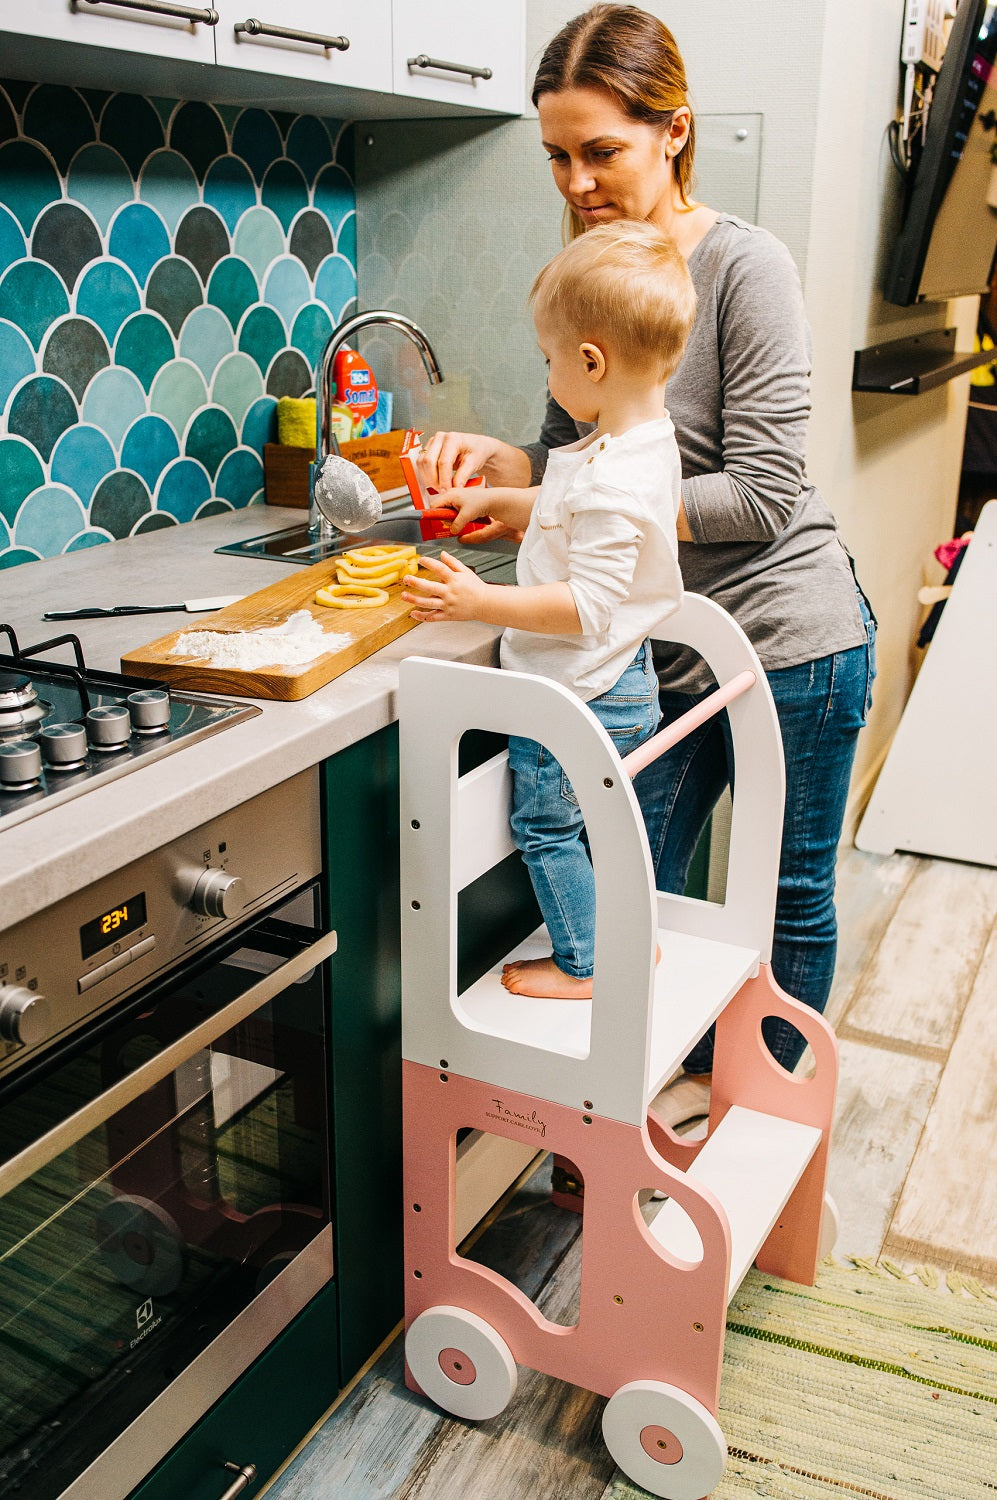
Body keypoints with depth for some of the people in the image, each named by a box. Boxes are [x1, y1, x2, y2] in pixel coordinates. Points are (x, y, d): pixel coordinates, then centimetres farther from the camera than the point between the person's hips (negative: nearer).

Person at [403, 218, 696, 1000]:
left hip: (576, 693, -10)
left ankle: (580, 967, 22)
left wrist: (482, 602, -30)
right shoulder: (648, 435, 2)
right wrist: (495, 501, 18)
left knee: (545, 824, 8)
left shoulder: (611, 481, -30)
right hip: (625, 680, 10)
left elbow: (588, 606, -31)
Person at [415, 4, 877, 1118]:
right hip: (668, 648, 6)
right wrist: (494, 458, -12)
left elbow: (759, 493, -19)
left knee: (789, 895, 12)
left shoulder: (745, 267, -14)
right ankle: (695, 1078, 36)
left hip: (789, 640, -5)